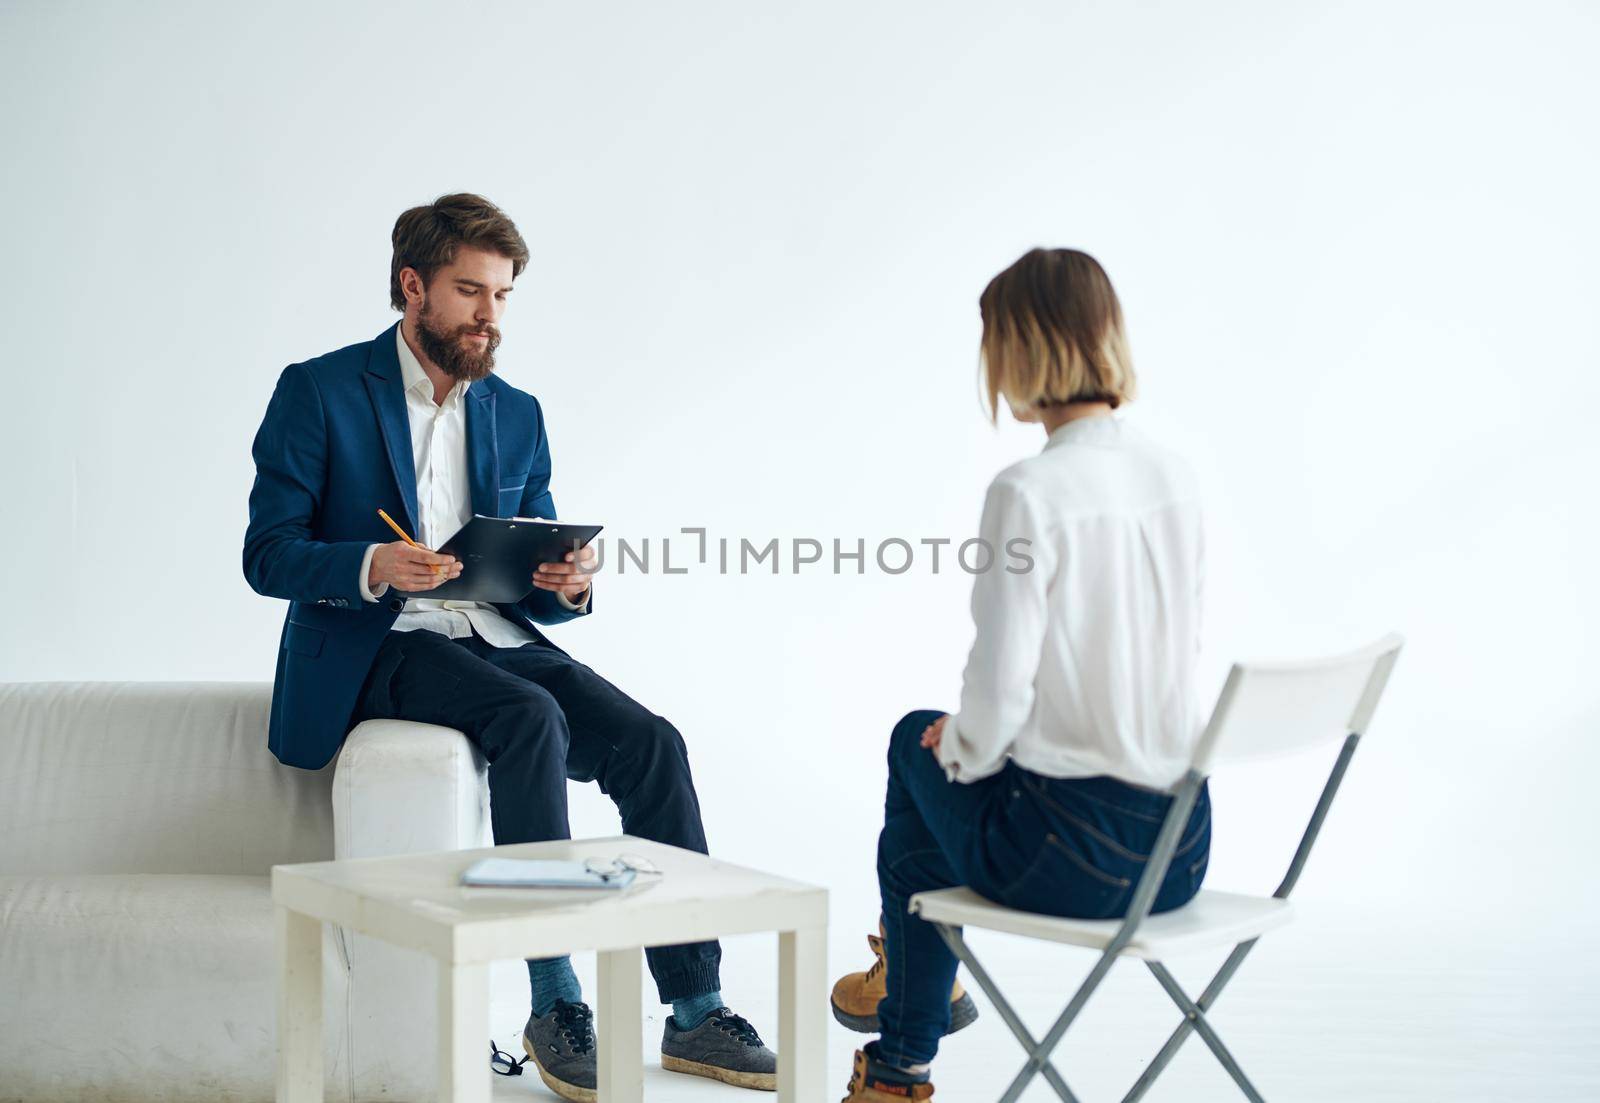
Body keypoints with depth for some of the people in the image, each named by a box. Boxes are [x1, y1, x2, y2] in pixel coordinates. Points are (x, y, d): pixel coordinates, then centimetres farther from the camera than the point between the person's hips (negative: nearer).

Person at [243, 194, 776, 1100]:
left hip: (497, 640, 5)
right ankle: (555, 1005, -28)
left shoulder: (517, 415, 16)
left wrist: (570, 586, -9)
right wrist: (372, 567, -24)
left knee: (651, 743, -19)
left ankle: (696, 1011, -15)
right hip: (376, 650, -5)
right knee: (532, 719, -33)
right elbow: (268, 555, -5)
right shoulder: (319, 393, 1)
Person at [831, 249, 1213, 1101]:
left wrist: (962, 752, 4)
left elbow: (1002, 688, -18)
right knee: (934, 743, 29)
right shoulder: (1174, 478, 4)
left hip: (1072, 855, -6)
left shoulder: (1028, 492, -18)